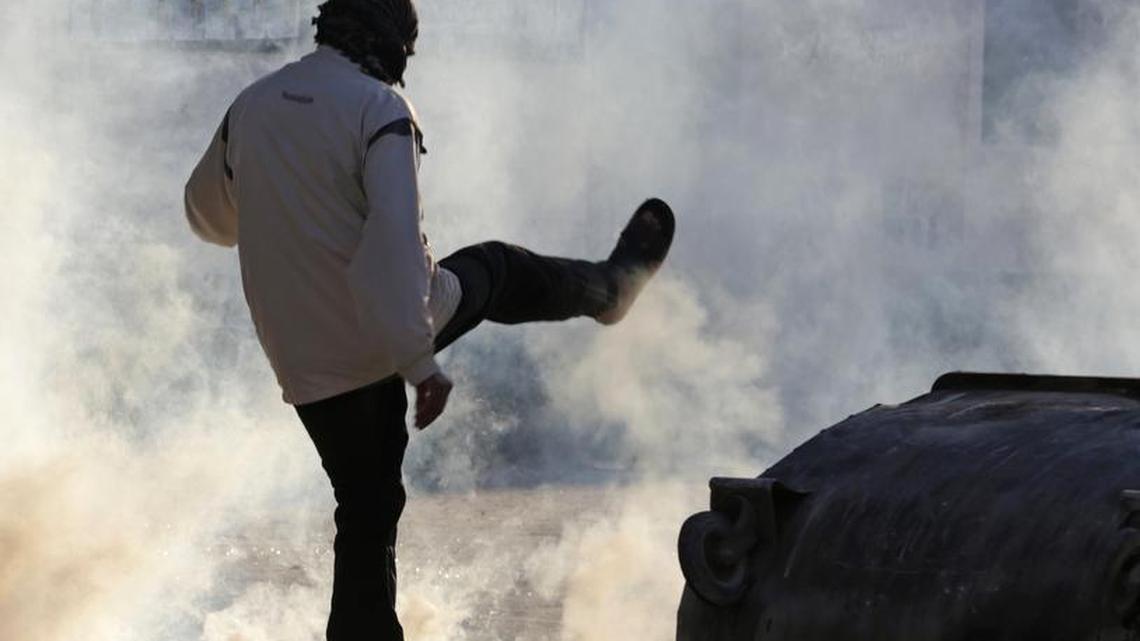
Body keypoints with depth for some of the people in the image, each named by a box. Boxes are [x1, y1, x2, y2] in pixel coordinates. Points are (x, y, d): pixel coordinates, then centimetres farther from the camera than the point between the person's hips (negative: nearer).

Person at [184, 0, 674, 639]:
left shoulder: (249, 107, 3)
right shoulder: (379, 108, -15)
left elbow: (207, 213, 20)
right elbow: (395, 239, -26)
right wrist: (420, 362, -25)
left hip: (307, 365, 4)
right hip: (391, 338, -3)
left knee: (367, 520, 13)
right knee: (497, 269, 26)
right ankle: (611, 285, 54)